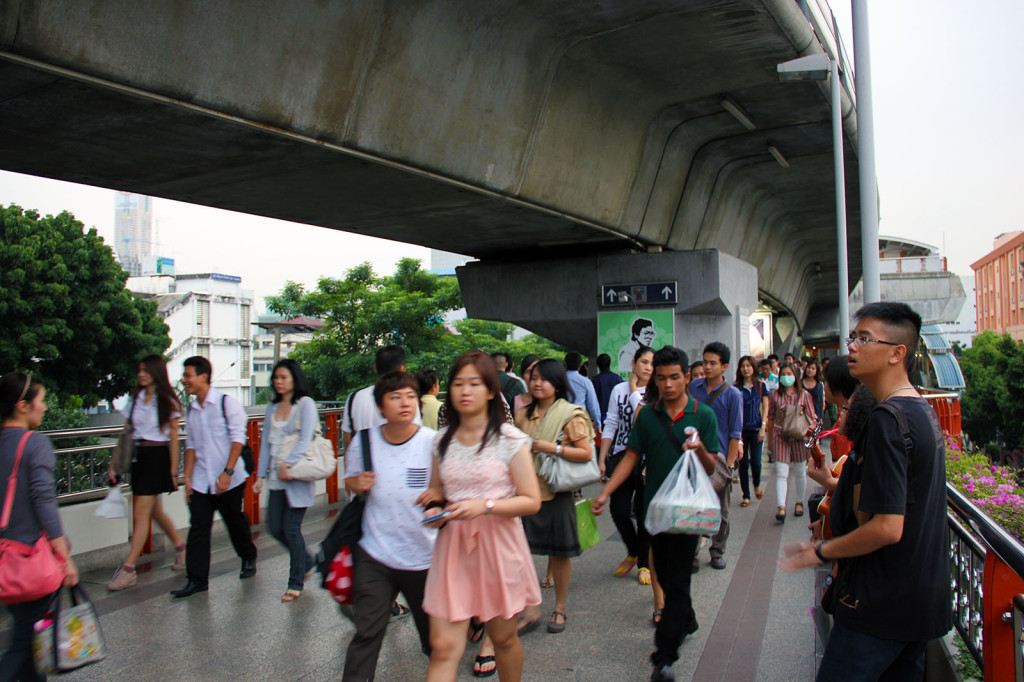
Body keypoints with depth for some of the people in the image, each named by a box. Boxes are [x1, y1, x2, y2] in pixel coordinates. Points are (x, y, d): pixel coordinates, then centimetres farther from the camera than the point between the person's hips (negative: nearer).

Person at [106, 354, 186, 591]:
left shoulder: (167, 402, -2)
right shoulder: (135, 399, 11)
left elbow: (173, 438, -3)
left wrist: (173, 470, -6)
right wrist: (114, 464, 6)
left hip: (157, 456, -6)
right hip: (137, 456, 6)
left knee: (141, 513, -7)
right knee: (154, 510, 13)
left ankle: (128, 569, -5)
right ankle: (180, 546, 32)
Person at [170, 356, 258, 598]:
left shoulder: (226, 403, -9)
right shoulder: (191, 410, 8)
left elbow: (238, 439, -13)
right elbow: (191, 446, 13)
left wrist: (227, 472, -20)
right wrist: (187, 478, 8)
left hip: (228, 480, -4)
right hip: (201, 481, 4)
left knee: (235, 522, 11)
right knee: (198, 528, -1)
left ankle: (248, 558, 36)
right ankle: (196, 579, 5)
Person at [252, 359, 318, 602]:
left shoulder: (305, 404, -5)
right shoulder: (273, 408, 14)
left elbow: (305, 439, -13)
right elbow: (266, 442, 14)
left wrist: (288, 463, -22)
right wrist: (260, 475, 9)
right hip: (276, 478, 6)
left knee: (291, 529, -3)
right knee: (275, 528, 7)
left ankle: (296, 583, 12)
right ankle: (307, 561, 31)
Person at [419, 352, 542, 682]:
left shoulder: (510, 440, -6)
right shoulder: (442, 442, 6)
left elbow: (531, 501, -7)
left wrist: (485, 506, -20)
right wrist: (435, 510, -2)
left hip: (498, 544, -2)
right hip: (453, 546, 2)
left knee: (503, 637, 14)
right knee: (443, 646, -2)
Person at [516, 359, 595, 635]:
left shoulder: (571, 415, -6)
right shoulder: (524, 414, 8)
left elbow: (586, 453, -11)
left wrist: (552, 448, -19)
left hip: (556, 493, -4)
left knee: (559, 554, 8)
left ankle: (559, 609, 26)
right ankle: (531, 611, 12)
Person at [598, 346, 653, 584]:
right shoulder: (619, 389, 6)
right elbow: (610, 426, 8)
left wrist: (634, 389, -7)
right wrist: (601, 459, 5)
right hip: (622, 457, 2)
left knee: (644, 514, 4)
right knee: (619, 511, -4)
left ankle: (644, 564, 22)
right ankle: (633, 552, 24)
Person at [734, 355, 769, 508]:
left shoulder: (761, 386, 3)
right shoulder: (736, 388, 3)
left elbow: (765, 407, 5)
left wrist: (763, 427, -5)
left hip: (755, 429, 0)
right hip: (740, 429, 1)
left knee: (755, 461, -3)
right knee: (743, 463, 2)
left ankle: (757, 484, 29)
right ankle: (746, 496, 12)